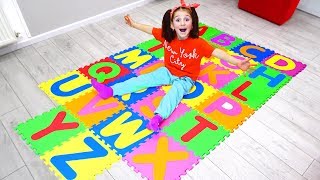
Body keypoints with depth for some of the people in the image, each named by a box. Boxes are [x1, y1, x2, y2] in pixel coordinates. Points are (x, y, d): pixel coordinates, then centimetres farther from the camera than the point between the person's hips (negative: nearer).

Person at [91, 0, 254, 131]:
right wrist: (133, 24, 1)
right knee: (143, 79, -1)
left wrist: (237, 62, -39)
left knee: (175, 91, -35)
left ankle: (158, 117, -50)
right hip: (168, 71, 4)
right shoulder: (167, 36, -13)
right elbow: (150, 29, -2)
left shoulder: (198, 43, -25)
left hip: (185, 78, -4)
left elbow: (216, 52, -29)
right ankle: (110, 91, 1)